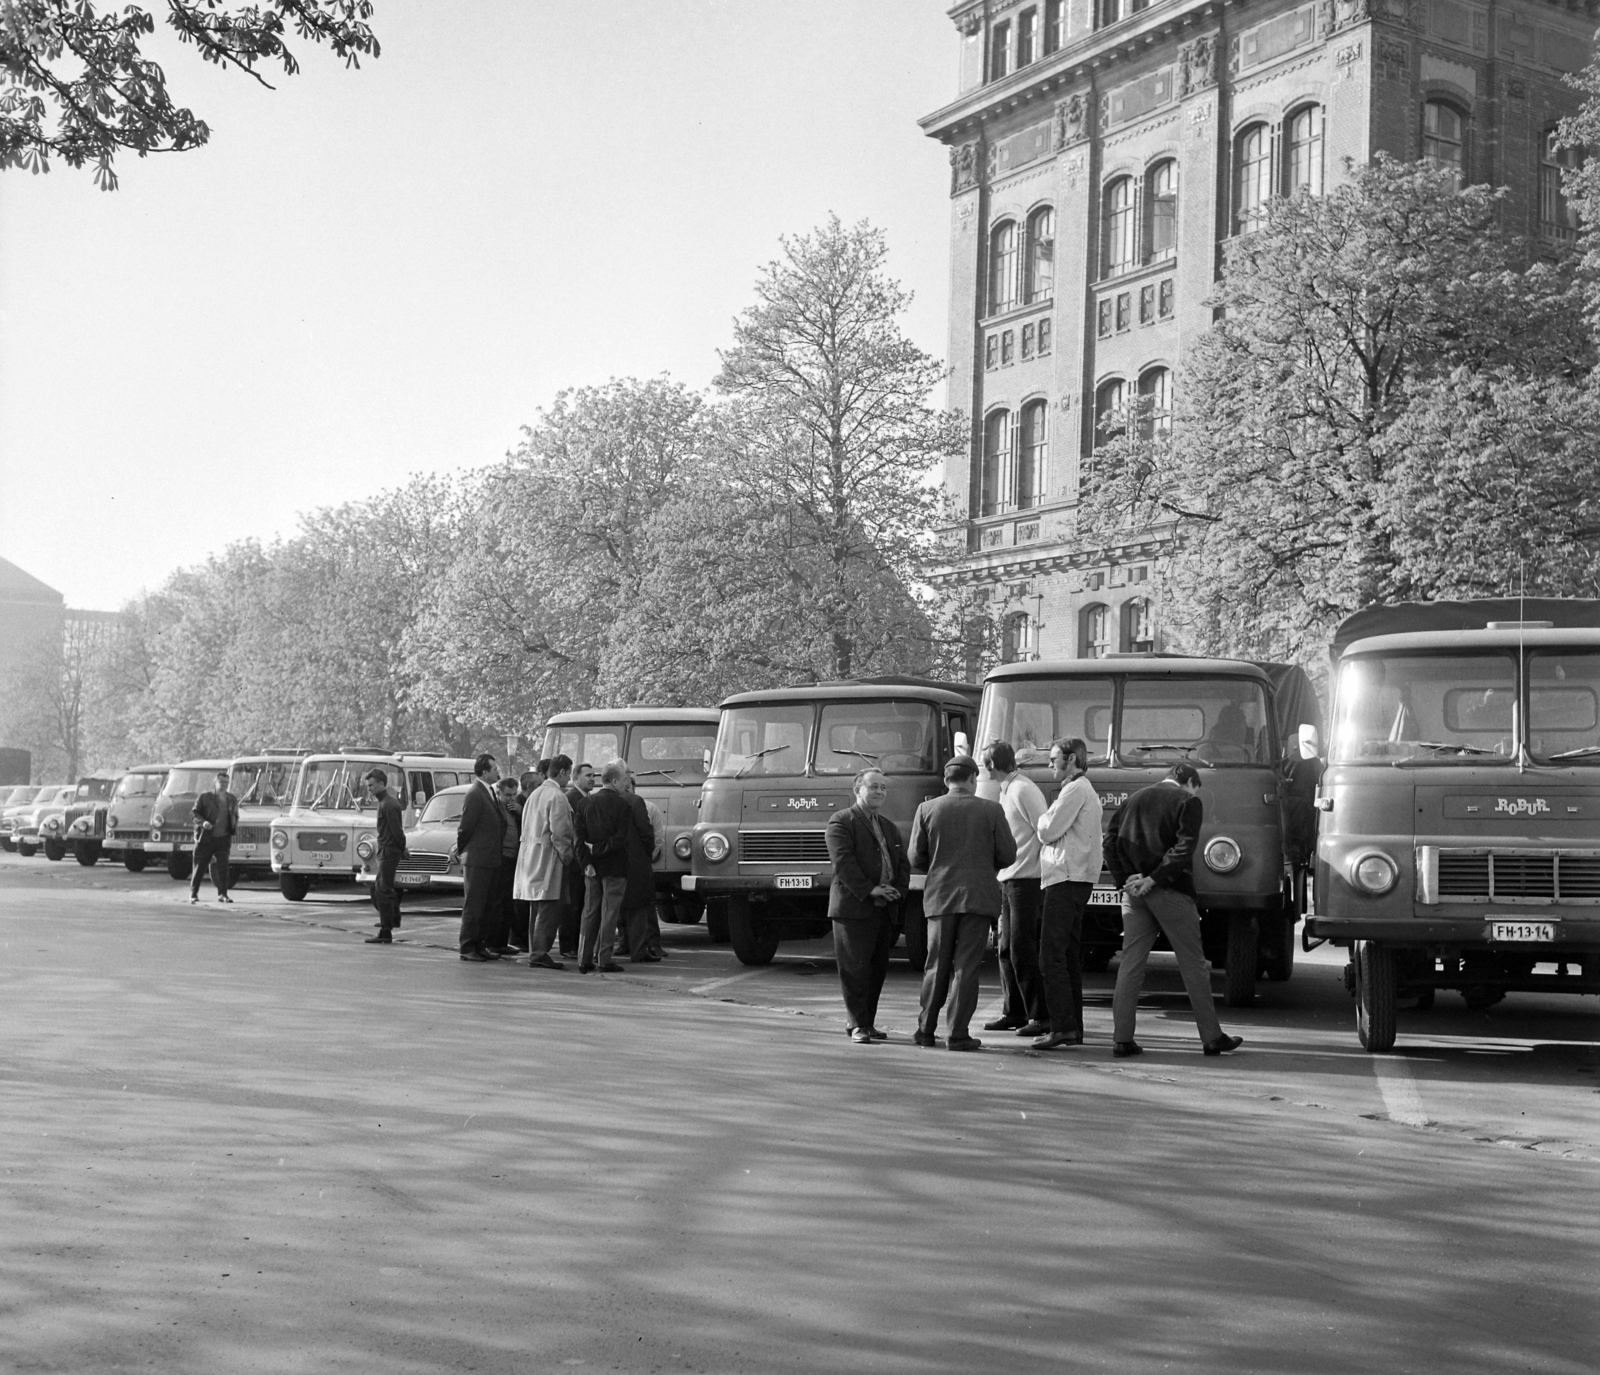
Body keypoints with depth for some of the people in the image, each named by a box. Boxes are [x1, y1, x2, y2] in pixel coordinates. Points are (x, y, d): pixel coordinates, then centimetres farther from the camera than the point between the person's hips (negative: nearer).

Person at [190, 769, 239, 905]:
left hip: (223, 839, 2)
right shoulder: (204, 797, 1)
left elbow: (235, 818, 21)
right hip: (205, 838, -2)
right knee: (199, 867, 1)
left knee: (222, 867, -3)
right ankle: (193, 893, 10)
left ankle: (222, 894, 2)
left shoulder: (232, 800, 12)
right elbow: (195, 813, -1)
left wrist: (233, 833, 10)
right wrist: (203, 822, -19)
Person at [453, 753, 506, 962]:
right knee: (473, 905, -3)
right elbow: (465, 827, -12)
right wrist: (460, 850, 1)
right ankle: (467, 948, 2)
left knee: (485, 905, 12)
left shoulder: (490, 792, 12)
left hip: (492, 859, 8)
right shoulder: (475, 794, -15)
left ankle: (479, 945, 19)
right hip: (478, 859, -8)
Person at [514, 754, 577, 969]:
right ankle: (539, 954, -9)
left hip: (532, 859, 9)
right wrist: (567, 857, -8)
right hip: (549, 860, -9)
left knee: (537, 910, 14)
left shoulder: (535, 794, 15)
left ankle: (535, 953, 17)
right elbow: (559, 833, -19)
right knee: (549, 910, -7)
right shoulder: (557, 797, -13)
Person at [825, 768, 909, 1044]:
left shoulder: (889, 827, 22)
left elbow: (903, 864, 18)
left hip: (884, 908, 7)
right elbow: (843, 861, -13)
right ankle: (857, 1024, 0)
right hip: (853, 907, -7)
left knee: (878, 969, 8)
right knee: (855, 969, -5)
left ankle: (866, 1022, 16)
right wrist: (869, 890, -19)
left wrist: (898, 891, -1)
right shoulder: (841, 821, -2)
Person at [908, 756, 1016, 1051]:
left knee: (937, 966, 12)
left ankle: (926, 1029, 16)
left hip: (940, 896, 2)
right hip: (978, 896, -2)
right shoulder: (991, 810, -2)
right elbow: (1008, 856, 0)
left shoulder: (927, 810, 1)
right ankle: (958, 1034, 0)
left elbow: (916, 860, 1)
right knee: (966, 966, 1)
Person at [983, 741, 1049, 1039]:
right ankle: (1014, 1013, 20)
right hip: (1008, 880, 10)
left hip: (1026, 880, -10)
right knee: (1007, 948, 12)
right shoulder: (1006, 791, 16)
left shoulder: (1023, 790, -13)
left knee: (1022, 950, -7)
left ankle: (1041, 1016, -2)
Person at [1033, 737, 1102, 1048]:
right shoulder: (1087, 790, 23)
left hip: (1066, 879, -11)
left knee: (1051, 956, -12)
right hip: (1078, 880, 11)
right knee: (1069, 957, 12)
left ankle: (1062, 1026, -16)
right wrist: (1047, 826, 6)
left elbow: (1048, 831, -13)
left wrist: (1042, 821, 6)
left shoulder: (1075, 790, -10)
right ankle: (1073, 1028, 14)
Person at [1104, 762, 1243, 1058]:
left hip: (1134, 892, 5)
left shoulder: (1136, 798, 16)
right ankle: (1212, 1037, 9)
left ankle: (1122, 1039, 2)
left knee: (1131, 963, 6)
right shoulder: (1188, 801, -1)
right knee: (1193, 964, 4)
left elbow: (1111, 839, 8)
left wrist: (1123, 879, 1)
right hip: (1170, 891, -5)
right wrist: (1154, 879, -13)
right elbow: (1184, 848, -14)